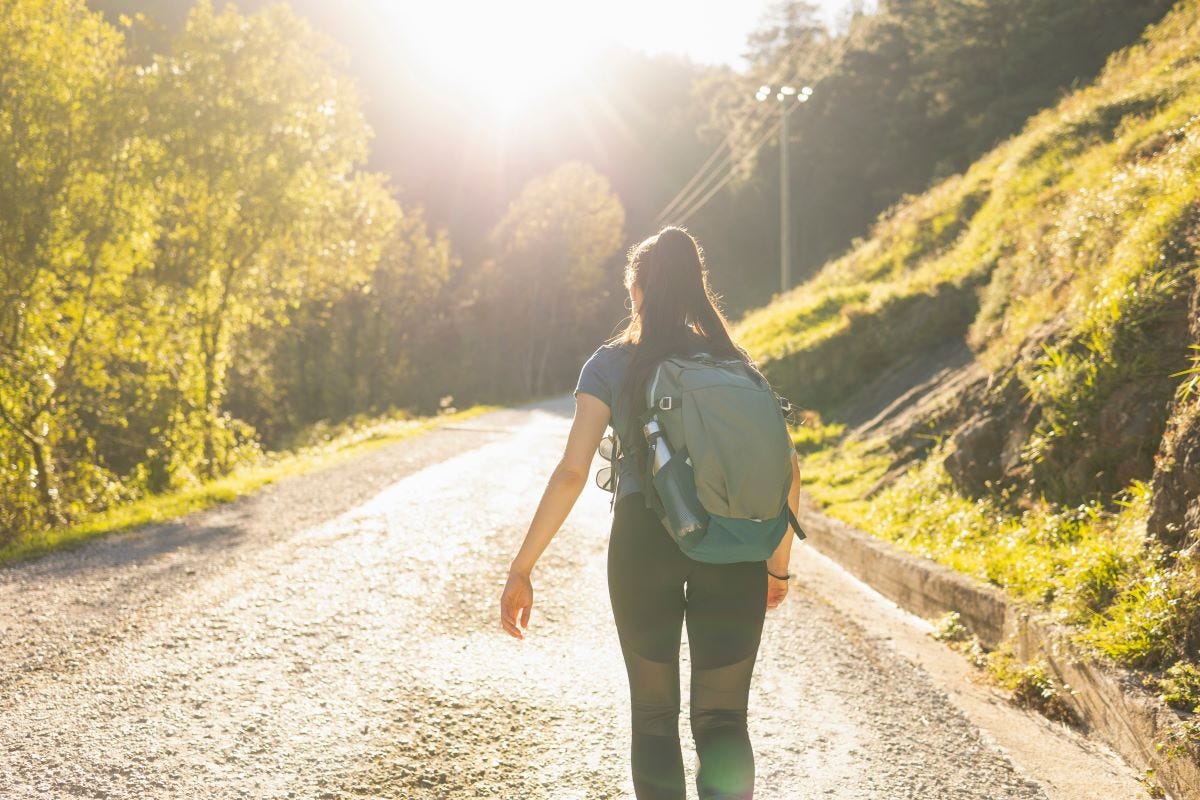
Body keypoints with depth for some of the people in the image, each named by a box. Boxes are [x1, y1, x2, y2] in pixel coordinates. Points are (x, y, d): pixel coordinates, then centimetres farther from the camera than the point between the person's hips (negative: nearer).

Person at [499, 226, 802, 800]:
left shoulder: (611, 364, 5)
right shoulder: (734, 361, 12)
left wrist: (522, 570, -1)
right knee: (722, 720, 5)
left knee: (654, 714, 17)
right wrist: (779, 565, 17)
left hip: (643, 539, -1)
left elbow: (572, 473, -5)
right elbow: (785, 471, 6)